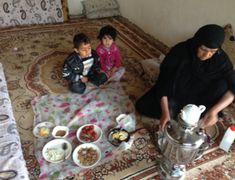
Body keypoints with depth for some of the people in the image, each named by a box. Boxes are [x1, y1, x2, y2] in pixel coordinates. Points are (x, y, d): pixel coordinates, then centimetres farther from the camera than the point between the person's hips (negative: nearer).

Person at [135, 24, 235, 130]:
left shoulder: (221, 59, -21)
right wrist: (165, 112, -33)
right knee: (142, 106, -18)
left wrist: (214, 110, -37)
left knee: (223, 84, -30)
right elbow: (164, 80, -25)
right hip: (174, 92, -1)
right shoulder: (180, 51, -26)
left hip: (198, 97, 1)